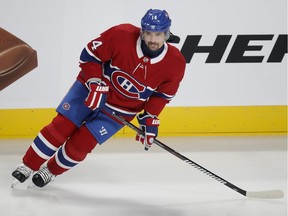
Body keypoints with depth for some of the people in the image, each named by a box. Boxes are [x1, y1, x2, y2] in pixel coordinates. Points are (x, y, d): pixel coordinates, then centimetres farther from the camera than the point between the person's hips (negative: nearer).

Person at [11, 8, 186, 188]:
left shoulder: (175, 63, -20)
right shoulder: (121, 35, -27)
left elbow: (162, 93, -3)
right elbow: (90, 54, -14)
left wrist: (150, 119, -9)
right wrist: (95, 84, -22)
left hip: (121, 109, 1)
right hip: (93, 90, -1)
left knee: (81, 143, -7)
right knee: (61, 127, -8)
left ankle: (51, 171, 18)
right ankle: (27, 166, 9)